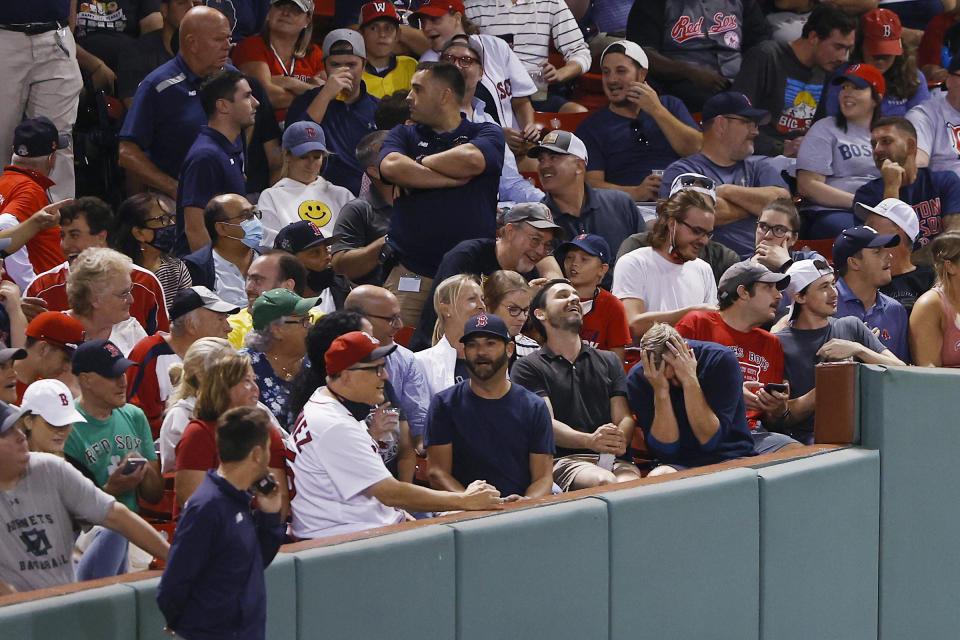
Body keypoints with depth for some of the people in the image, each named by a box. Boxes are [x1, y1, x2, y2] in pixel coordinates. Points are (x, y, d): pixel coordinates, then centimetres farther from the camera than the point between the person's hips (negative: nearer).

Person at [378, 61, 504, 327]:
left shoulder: (487, 134, 10)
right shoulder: (403, 135, 17)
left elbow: (472, 160, -13)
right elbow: (391, 167, -6)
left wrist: (418, 164, 1)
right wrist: (451, 179, -5)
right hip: (411, 272, 1)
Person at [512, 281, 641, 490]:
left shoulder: (609, 361, 27)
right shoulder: (528, 367, 12)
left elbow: (624, 417, 16)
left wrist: (619, 440, -11)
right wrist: (590, 440, -23)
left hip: (614, 458, 3)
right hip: (563, 460, -3)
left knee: (629, 483, -34)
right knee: (604, 482, -37)